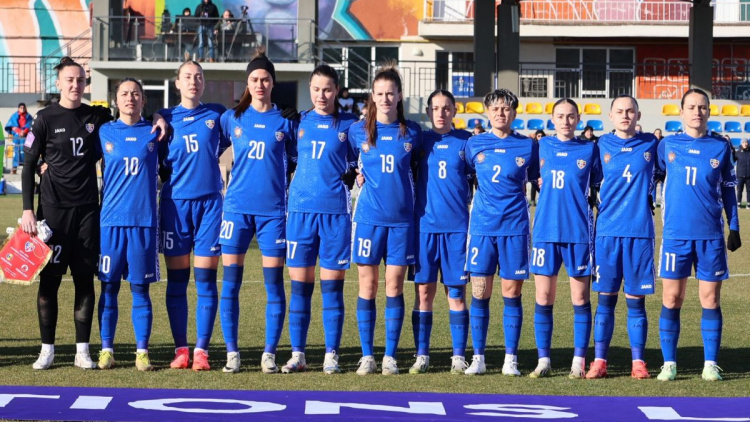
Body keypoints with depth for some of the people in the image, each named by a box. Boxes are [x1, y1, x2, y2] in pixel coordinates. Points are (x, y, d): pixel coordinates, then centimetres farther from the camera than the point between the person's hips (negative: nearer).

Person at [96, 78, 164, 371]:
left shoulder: (154, 132, 6)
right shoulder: (105, 132, 7)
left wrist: (164, 131, 3)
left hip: (144, 221, -1)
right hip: (111, 220, 1)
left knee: (140, 289, 2)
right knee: (109, 287, 2)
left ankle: (142, 352, 7)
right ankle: (106, 350, 9)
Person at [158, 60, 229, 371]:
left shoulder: (217, 114, 6)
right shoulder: (165, 118, 8)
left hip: (209, 202, 0)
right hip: (175, 203, 0)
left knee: (205, 280, -2)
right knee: (177, 281, 2)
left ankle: (201, 350, 1)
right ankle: (181, 349, 9)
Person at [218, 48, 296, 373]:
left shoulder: (284, 122, 6)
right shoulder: (232, 118, 7)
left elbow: (296, 161, 13)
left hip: (273, 209, 0)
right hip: (237, 207, 0)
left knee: (274, 282, -2)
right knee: (231, 280, -2)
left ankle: (269, 354, 5)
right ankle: (232, 353, 5)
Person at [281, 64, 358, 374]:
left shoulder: (349, 124, 5)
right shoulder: (300, 122, 9)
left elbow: (357, 167, 10)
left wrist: (352, 178, -7)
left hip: (335, 211, -2)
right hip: (301, 209, 2)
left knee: (332, 286, -1)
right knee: (300, 285, 3)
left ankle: (331, 356, 4)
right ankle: (297, 354, 8)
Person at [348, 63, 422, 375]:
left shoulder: (411, 132, 2)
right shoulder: (358, 131, 1)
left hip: (401, 218, 0)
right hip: (369, 217, 0)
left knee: (395, 285, 1)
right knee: (368, 285, 2)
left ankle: (390, 356, 7)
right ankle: (367, 355, 8)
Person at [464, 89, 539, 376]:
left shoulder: (528, 146, 3)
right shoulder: (475, 144, 6)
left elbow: (539, 179, 14)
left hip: (515, 226, -1)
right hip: (482, 225, 1)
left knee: (512, 292, 1)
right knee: (479, 292, 0)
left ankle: (511, 359, 7)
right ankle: (478, 358, 7)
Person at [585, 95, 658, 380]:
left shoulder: (650, 144, 5)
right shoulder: (602, 145, 5)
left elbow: (658, 173, 21)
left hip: (640, 231, 0)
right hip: (607, 231, 0)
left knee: (636, 299, 2)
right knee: (606, 297, 2)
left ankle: (638, 362, 8)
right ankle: (599, 361, 6)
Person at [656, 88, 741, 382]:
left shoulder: (721, 148, 5)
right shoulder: (667, 145, 4)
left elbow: (728, 190, 10)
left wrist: (734, 228, 7)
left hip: (711, 236, 0)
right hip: (676, 234, 0)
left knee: (711, 299, 2)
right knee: (672, 298, 0)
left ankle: (711, 363, 9)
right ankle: (669, 363, 8)